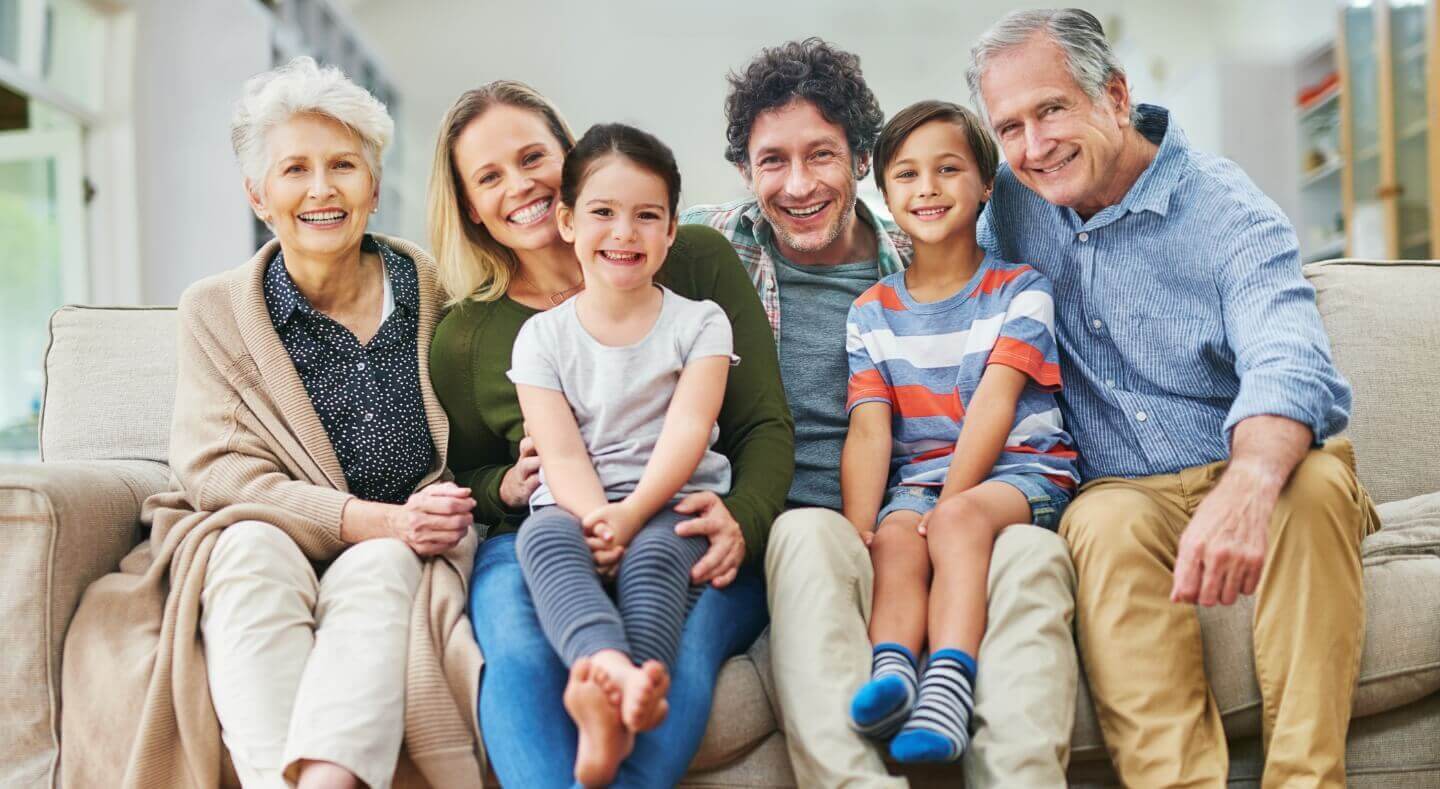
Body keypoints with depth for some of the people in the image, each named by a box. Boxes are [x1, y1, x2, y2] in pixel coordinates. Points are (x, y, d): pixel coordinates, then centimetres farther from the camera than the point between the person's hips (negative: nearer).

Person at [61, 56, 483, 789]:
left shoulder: (433, 289, 7)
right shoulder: (214, 310, 4)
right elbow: (214, 470, -6)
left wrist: (418, 523, -9)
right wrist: (371, 520, -19)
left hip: (396, 558, 1)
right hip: (243, 562, 0)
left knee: (380, 569, -33)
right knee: (254, 549, -33)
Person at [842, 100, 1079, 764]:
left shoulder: (1019, 290, 5)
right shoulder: (871, 312, 13)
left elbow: (994, 403, -8)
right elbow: (869, 431, 1)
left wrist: (950, 502, -19)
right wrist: (858, 529, -16)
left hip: (1022, 471, -3)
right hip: (917, 480, 3)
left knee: (961, 519, -34)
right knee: (895, 536, -30)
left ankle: (948, 685, -48)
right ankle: (889, 668, -49)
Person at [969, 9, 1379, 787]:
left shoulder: (1228, 213, -11)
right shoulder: (1011, 200, 3)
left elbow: (1290, 367, -28)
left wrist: (1247, 486, -53)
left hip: (1248, 473, -2)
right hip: (1123, 491, 2)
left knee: (1316, 479, -34)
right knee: (1105, 524, -32)